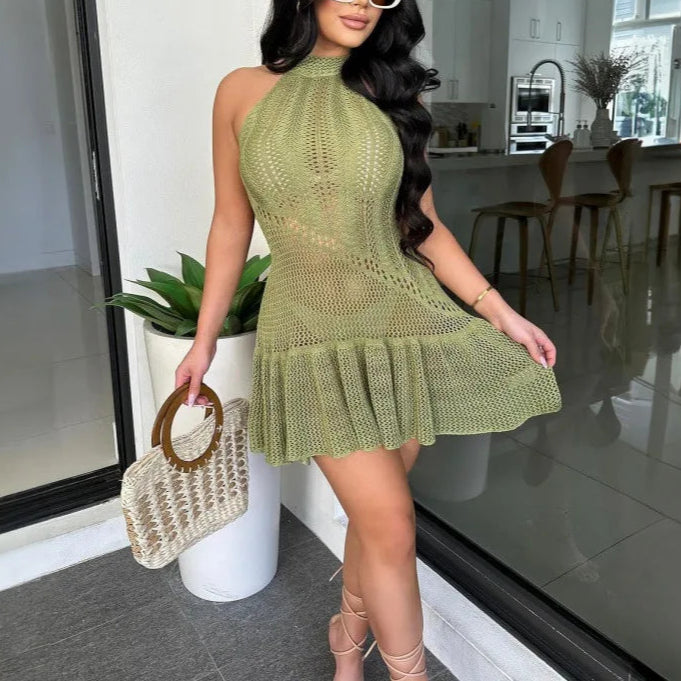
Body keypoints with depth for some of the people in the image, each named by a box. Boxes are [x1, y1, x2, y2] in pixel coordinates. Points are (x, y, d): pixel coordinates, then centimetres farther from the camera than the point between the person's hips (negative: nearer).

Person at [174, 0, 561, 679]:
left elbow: (422, 225, 7)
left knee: (373, 511, 10)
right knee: (391, 522, -5)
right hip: (313, 336, -2)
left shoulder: (395, 94, 7)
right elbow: (231, 226, 6)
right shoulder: (243, 91, 2)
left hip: (405, 321, 2)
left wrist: (498, 310, 1)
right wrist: (205, 338, 9)